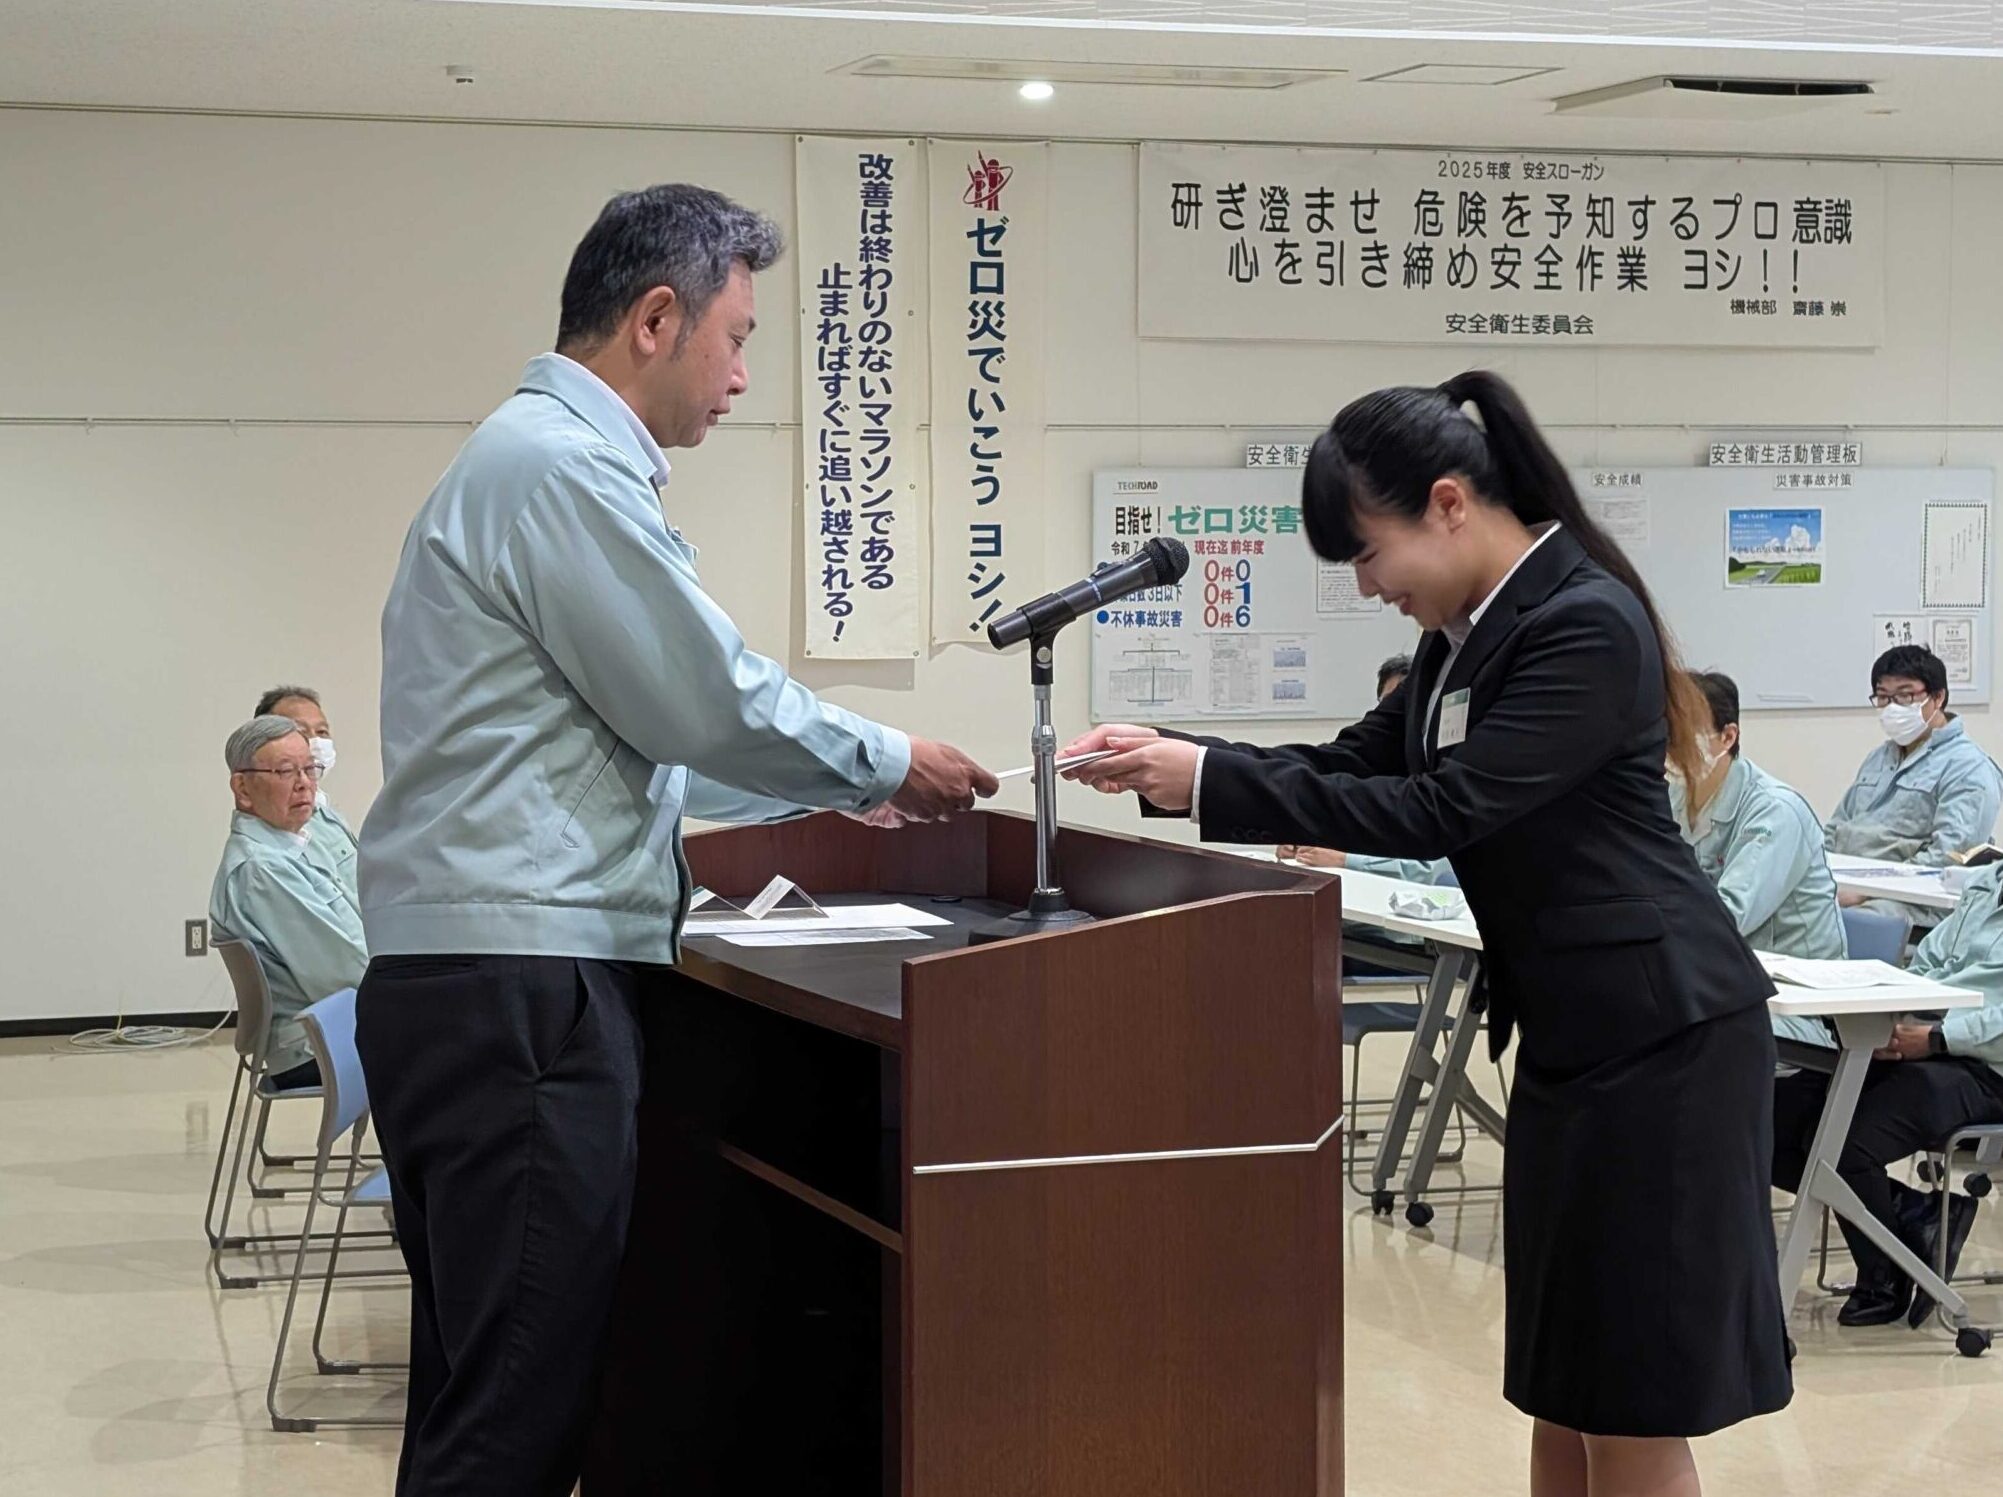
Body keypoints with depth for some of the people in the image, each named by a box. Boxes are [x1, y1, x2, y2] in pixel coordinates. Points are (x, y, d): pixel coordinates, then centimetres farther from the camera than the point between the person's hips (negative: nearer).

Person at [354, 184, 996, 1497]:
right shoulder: (564, 468, -13)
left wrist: (839, 791, 27)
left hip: (497, 980, 11)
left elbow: (640, 732, 28)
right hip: (521, 986, -11)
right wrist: (886, 765, 4)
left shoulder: (546, 456, 21)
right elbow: (712, 701, -13)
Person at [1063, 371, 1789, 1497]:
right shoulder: (1475, 631, 9)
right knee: (1563, 1384, 15)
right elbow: (1357, 762, 16)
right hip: (1574, 1033, 10)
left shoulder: (1588, 625, -20)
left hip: (1658, 1036, -10)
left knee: (1632, 1404, -1)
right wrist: (1173, 763, 3)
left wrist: (1213, 782, -23)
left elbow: (1444, 810, -24)